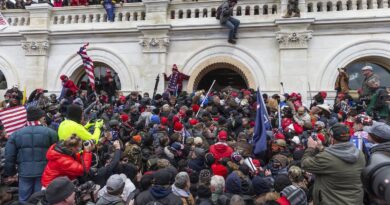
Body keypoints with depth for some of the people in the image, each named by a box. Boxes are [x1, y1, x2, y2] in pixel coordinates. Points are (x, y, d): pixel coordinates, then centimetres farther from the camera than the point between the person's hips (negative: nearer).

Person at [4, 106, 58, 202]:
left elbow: (9, 156, 4)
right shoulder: (50, 132, -5)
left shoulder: (16, 134, 3)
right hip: (44, 171, -2)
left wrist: (10, 172, 16)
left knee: (24, 200, 15)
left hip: (24, 172, 2)